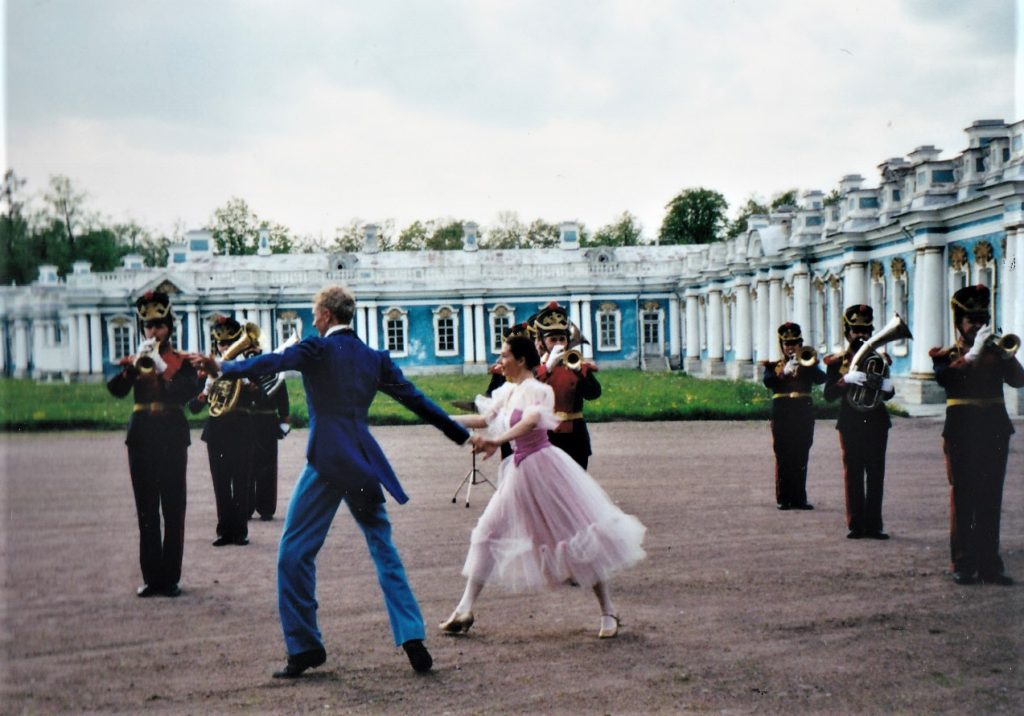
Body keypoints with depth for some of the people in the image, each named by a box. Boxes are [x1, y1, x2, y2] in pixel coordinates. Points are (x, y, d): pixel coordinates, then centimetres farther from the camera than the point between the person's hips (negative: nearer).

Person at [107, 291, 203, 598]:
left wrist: (162, 369, -21)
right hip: (141, 438, 2)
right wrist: (135, 365, -22)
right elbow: (115, 390, -7)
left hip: (172, 438, -2)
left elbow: (190, 391, -12)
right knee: (146, 511, 4)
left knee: (173, 510, -1)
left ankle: (170, 577, 5)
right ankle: (151, 577, 9)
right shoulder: (133, 362, 10)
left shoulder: (182, 361, 5)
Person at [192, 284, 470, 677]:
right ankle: (412, 639, 8)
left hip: (327, 461, -6)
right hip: (363, 462, 6)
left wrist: (224, 369, -34)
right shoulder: (375, 358, 13)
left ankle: (304, 647, 4)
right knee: (383, 549, 13)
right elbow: (415, 398, 16)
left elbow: (273, 361, -22)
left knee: (295, 551, 4)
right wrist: (462, 435, 23)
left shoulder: (318, 349, -3)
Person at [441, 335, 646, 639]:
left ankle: (608, 613, 10)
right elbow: (484, 419, 18)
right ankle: (465, 610, 11)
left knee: (576, 534, -1)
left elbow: (530, 421, -34)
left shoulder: (537, 390, -15)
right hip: (519, 471, 9)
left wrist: (497, 441, -47)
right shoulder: (508, 391, 8)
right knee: (489, 532, 6)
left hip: (542, 466, -9)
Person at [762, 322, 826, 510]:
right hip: (782, 415, -2)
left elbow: (821, 378, -7)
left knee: (801, 459, 4)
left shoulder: (807, 364, 13)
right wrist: (784, 371, -27)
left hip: (804, 415, 2)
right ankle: (784, 499, 2)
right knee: (783, 458, -1)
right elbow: (768, 382, -13)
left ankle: (799, 498, 9)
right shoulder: (773, 366, 8)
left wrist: (807, 364, -19)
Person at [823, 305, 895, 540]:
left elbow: (888, 394, 9)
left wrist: (885, 386, -14)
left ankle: (874, 524, 4)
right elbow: (829, 394, -7)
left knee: (876, 475, 1)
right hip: (850, 423, -2)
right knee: (853, 475, 1)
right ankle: (856, 525, 5)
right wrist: (848, 379, -23)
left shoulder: (879, 359, 11)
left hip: (876, 422, 2)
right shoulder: (836, 362, 4)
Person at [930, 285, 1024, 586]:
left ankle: (989, 564, 7)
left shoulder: (996, 353, 12)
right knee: (962, 499, 0)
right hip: (961, 435, -3)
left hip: (994, 434, 3)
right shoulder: (946, 355, 4)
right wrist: (974, 352, -23)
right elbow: (945, 377, -18)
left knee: (991, 501, 4)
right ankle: (963, 565, 5)